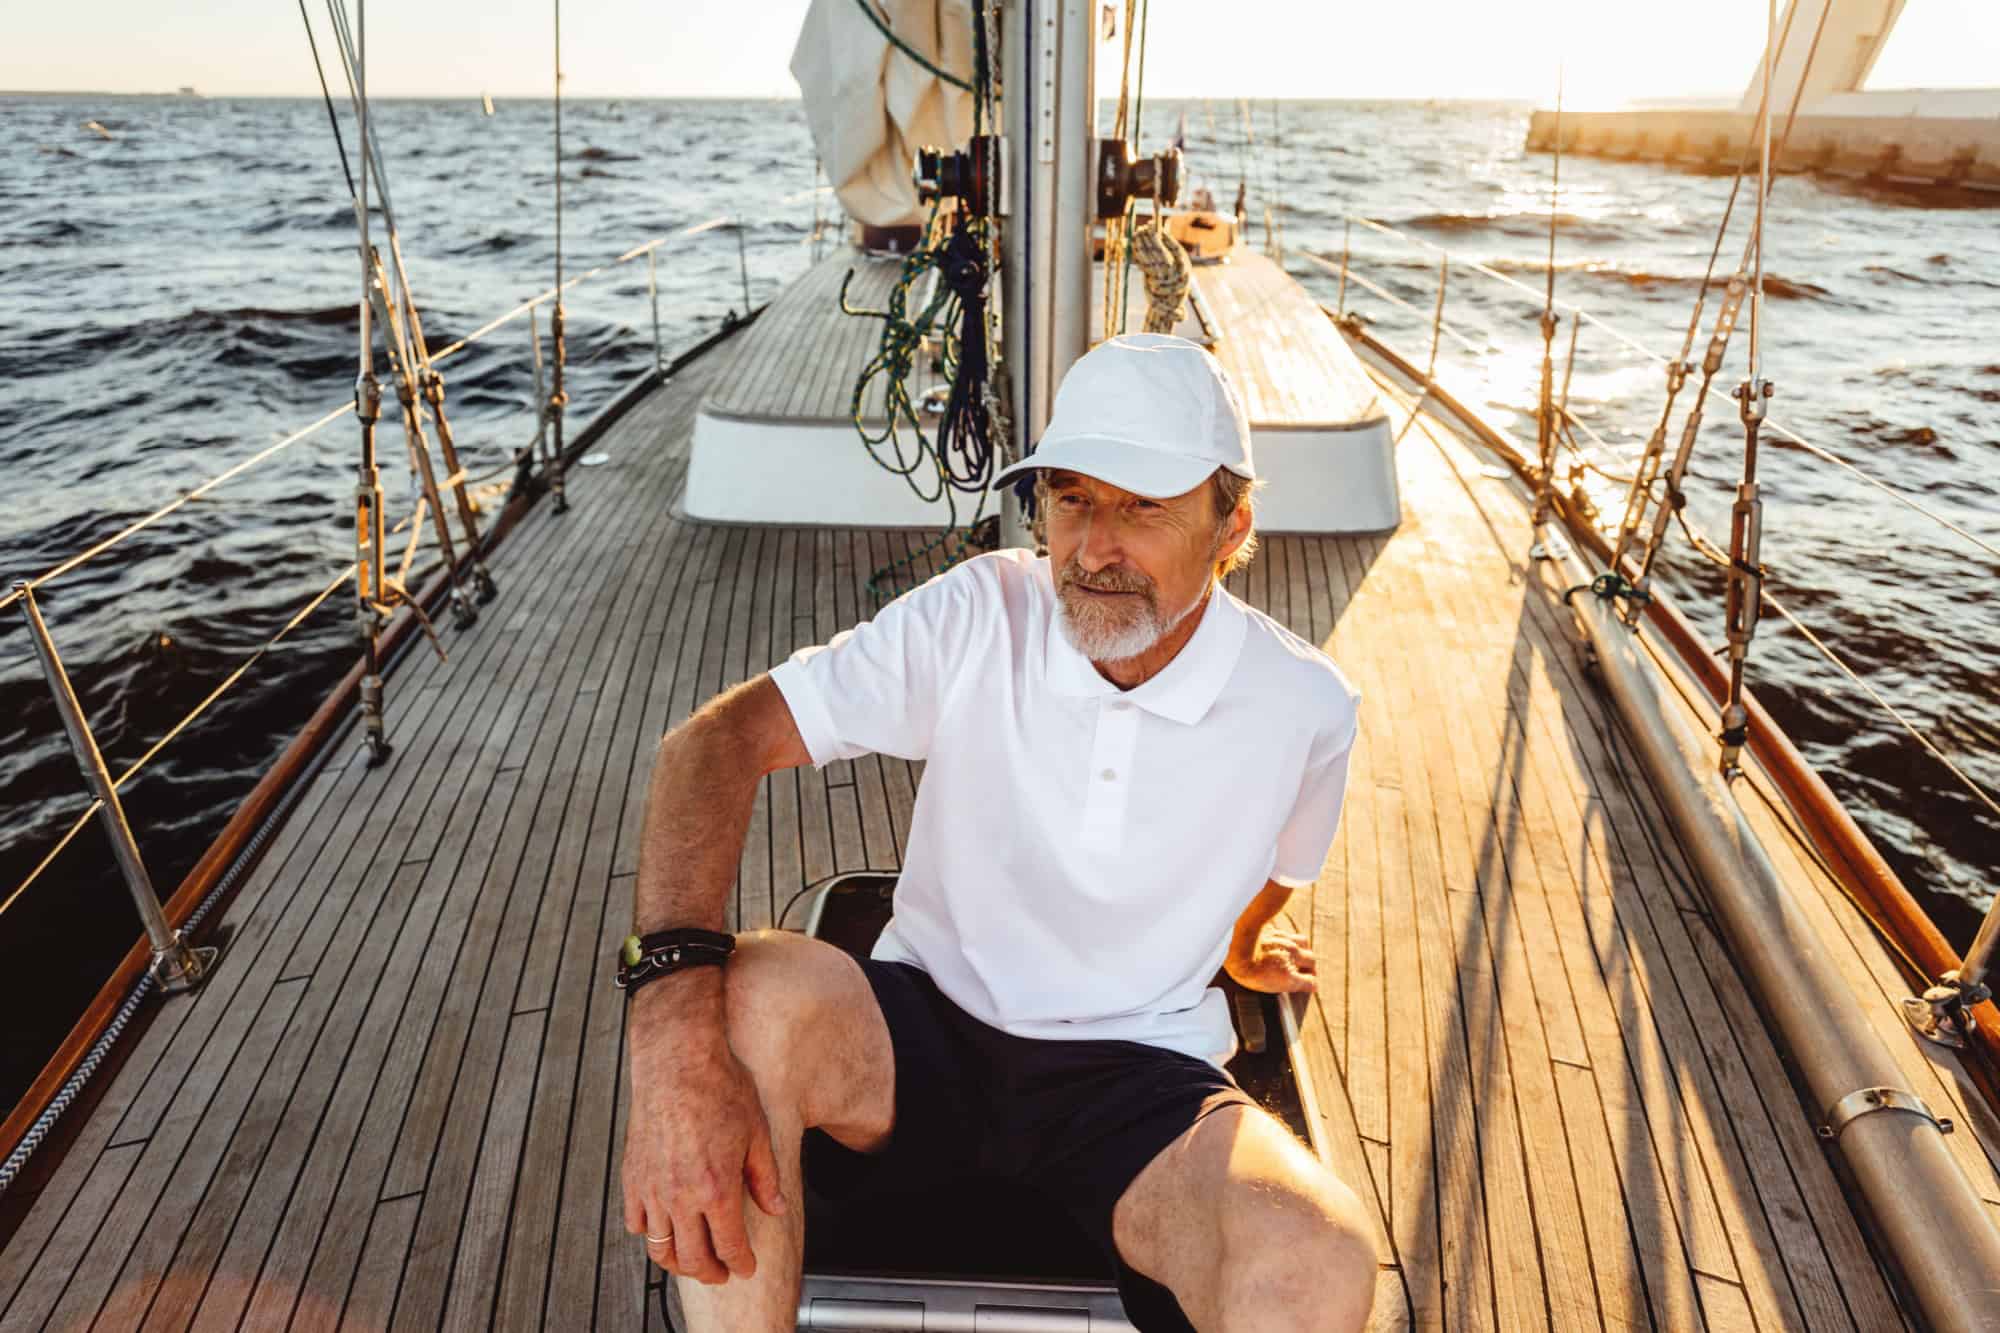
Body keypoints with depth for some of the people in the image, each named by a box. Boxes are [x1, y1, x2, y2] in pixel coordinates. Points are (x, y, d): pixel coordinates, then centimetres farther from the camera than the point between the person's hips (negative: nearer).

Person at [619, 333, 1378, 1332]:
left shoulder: (1305, 706, -9)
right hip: (923, 1028, 0)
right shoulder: (979, 615, -13)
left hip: (1134, 1072, 1)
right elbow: (721, 735, -20)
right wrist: (680, 1038, -34)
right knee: (742, 999, -33)